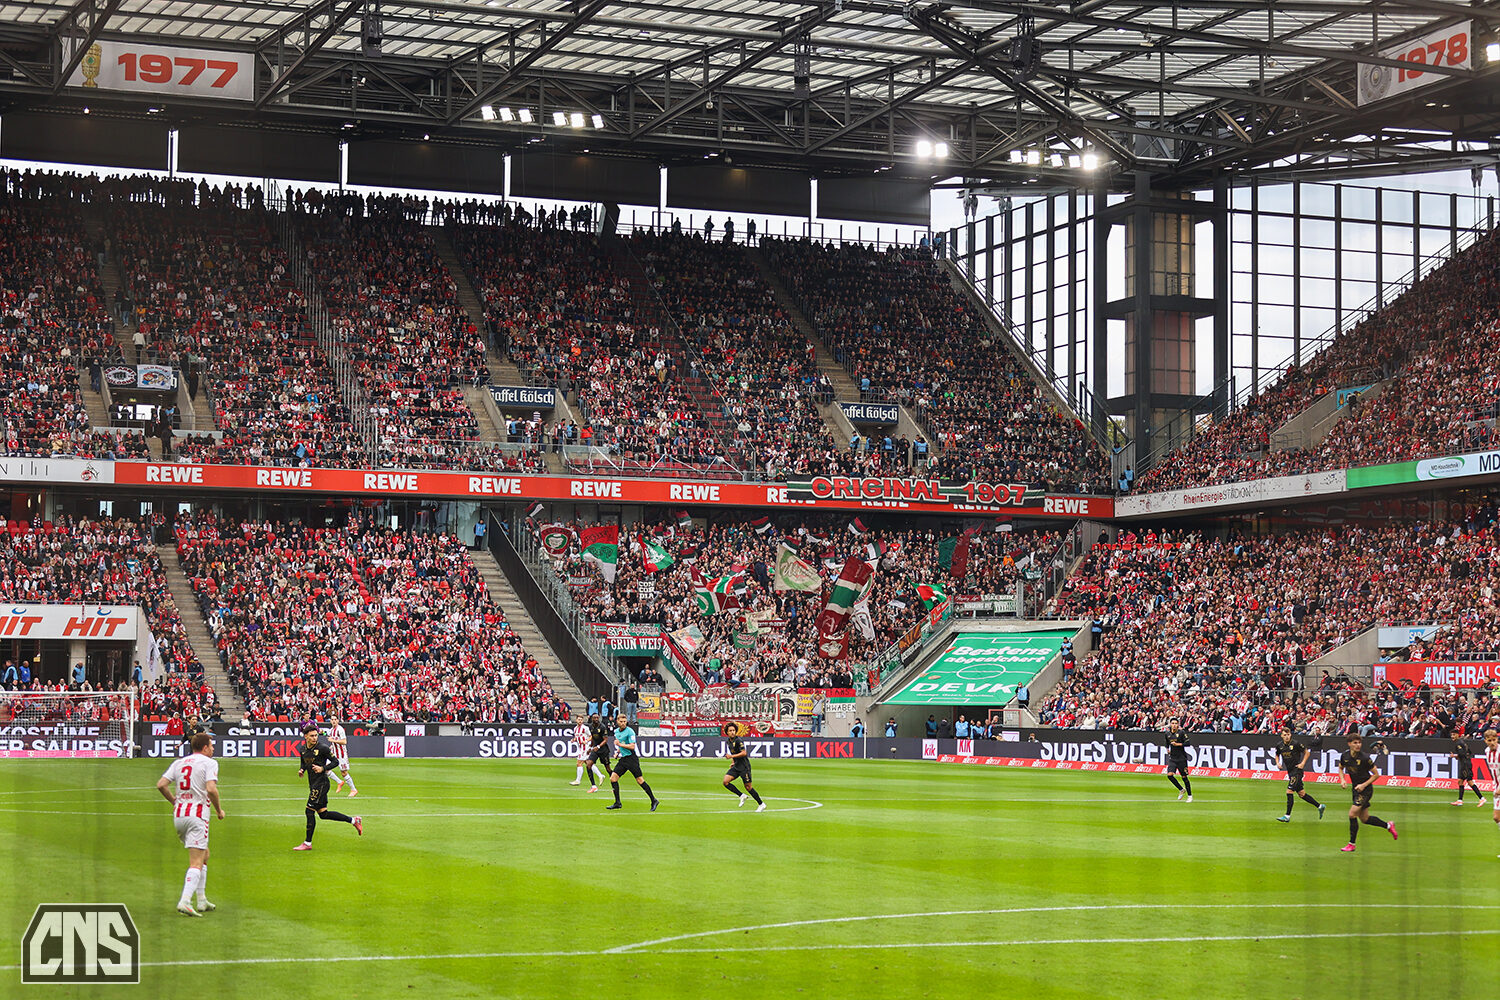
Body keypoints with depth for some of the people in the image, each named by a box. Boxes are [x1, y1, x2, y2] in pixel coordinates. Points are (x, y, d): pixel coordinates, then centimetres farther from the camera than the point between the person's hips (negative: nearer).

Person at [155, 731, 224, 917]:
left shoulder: (179, 762, 14)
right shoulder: (209, 763, -2)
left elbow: (161, 784, 6)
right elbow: (211, 789, -16)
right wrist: (219, 810, -2)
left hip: (178, 815, 7)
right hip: (197, 815, -7)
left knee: (204, 855, 22)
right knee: (196, 863, -9)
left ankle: (202, 901, 22)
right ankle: (185, 902, -25)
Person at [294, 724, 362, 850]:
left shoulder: (322, 748, -11)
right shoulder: (303, 749, 9)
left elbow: (335, 761, -6)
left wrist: (323, 768, -19)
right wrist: (301, 770, 2)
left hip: (321, 783, -8)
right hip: (313, 785, 8)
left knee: (310, 811, -8)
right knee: (323, 813, 11)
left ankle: (307, 843, 0)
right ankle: (353, 820, 24)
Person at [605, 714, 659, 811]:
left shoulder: (630, 731, -13)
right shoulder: (616, 731, 11)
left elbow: (632, 746, -20)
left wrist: (619, 744, -18)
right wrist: (618, 752, 12)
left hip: (631, 758, -7)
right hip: (622, 759, 7)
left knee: (639, 780, -7)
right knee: (613, 778, -3)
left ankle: (654, 801, 1)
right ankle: (617, 803, 3)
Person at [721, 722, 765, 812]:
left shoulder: (738, 740, -15)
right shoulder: (729, 741, 10)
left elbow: (744, 753, -23)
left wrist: (731, 756, -22)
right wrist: (733, 762, 15)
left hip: (744, 766, -8)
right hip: (736, 766, 8)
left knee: (748, 787, -4)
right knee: (725, 781, -9)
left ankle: (761, 804, 11)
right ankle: (741, 795, 3)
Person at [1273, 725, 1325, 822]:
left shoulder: (1295, 744, -13)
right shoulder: (1279, 746, 3)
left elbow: (1307, 752, -1)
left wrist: (1303, 763, -11)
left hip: (1297, 770, -7)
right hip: (1290, 772, 7)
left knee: (1289, 791, -14)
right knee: (1301, 793, 12)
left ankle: (1287, 816, -11)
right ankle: (1319, 806, 28)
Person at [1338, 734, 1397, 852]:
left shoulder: (1365, 758, -20)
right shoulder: (1345, 755, -5)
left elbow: (1376, 774, -10)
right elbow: (1341, 768, 15)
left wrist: (1364, 785, -18)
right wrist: (1342, 779, -3)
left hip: (1366, 789, -7)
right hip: (1356, 789, 7)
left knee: (1352, 814, -15)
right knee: (1364, 819, 12)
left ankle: (1351, 844, -4)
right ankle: (1388, 826, 34)